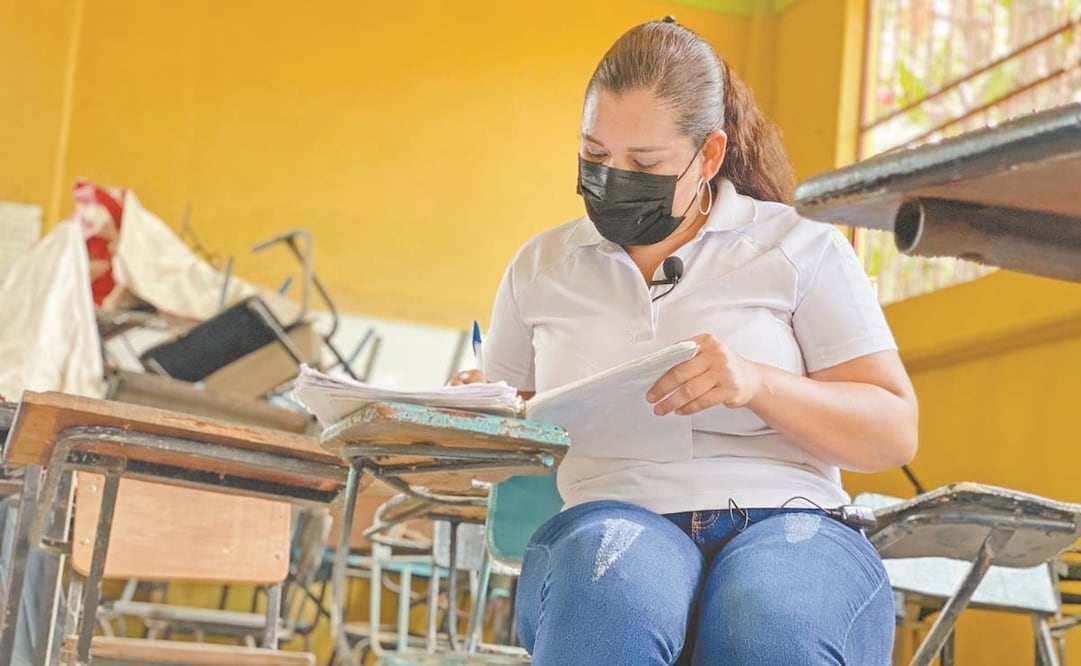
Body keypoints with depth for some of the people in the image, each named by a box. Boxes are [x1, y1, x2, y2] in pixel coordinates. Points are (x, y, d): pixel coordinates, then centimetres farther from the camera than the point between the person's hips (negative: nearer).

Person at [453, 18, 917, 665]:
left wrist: (758, 383, -13)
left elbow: (893, 433, 4)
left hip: (788, 522, -1)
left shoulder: (802, 249, 10)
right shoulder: (541, 266, 19)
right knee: (615, 590, -37)